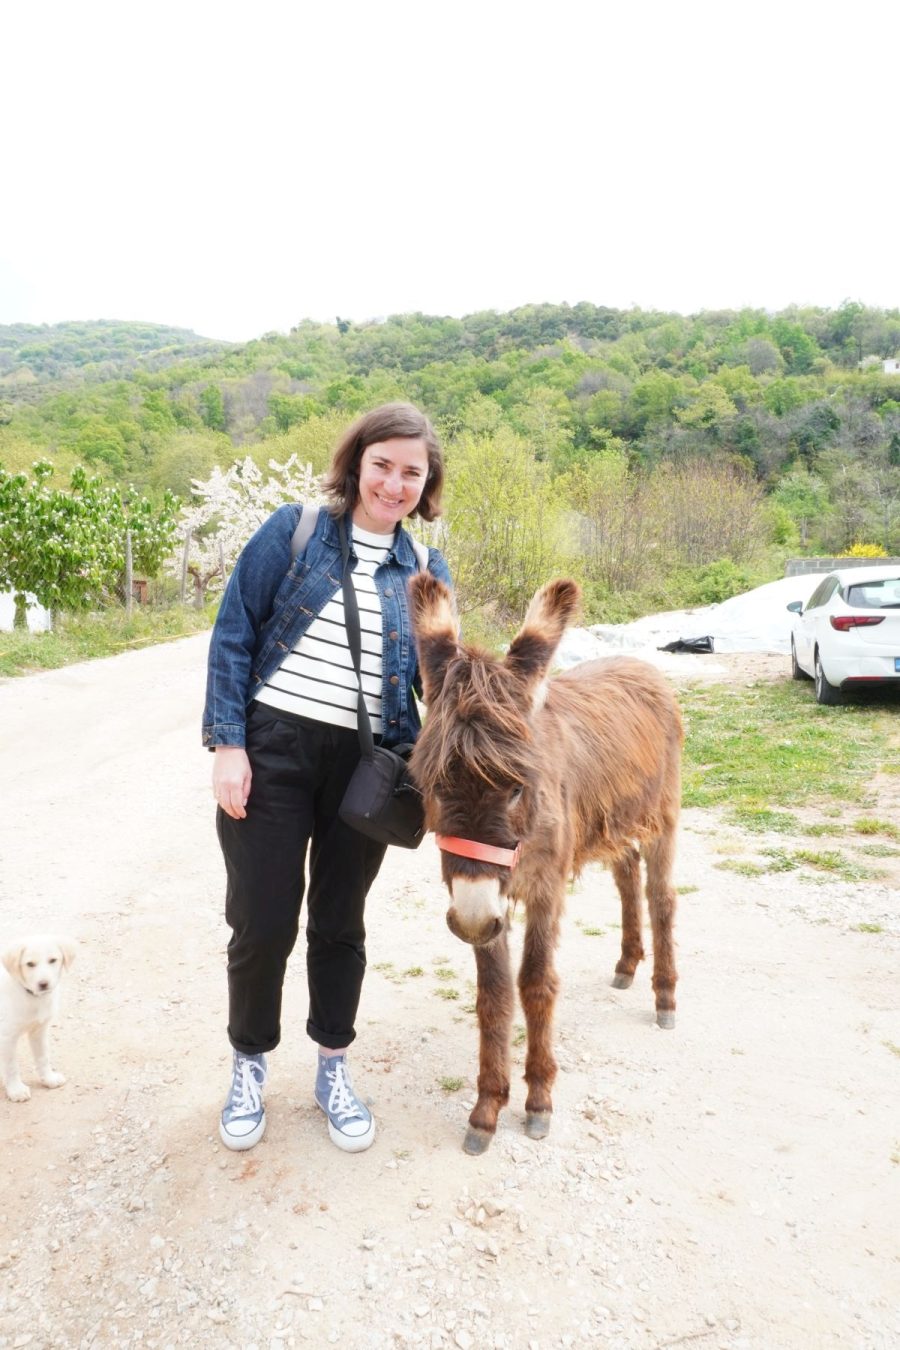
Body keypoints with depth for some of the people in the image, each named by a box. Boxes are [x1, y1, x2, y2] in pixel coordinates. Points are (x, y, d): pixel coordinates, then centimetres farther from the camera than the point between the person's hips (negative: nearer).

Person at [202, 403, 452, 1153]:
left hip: (362, 765, 2)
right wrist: (229, 744, -9)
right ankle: (248, 1067, 32)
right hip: (271, 750, -2)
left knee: (339, 924, 14)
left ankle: (334, 1071, 35)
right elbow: (233, 637, -3)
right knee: (263, 923, 5)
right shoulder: (294, 532, -1)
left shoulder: (427, 571, 7)